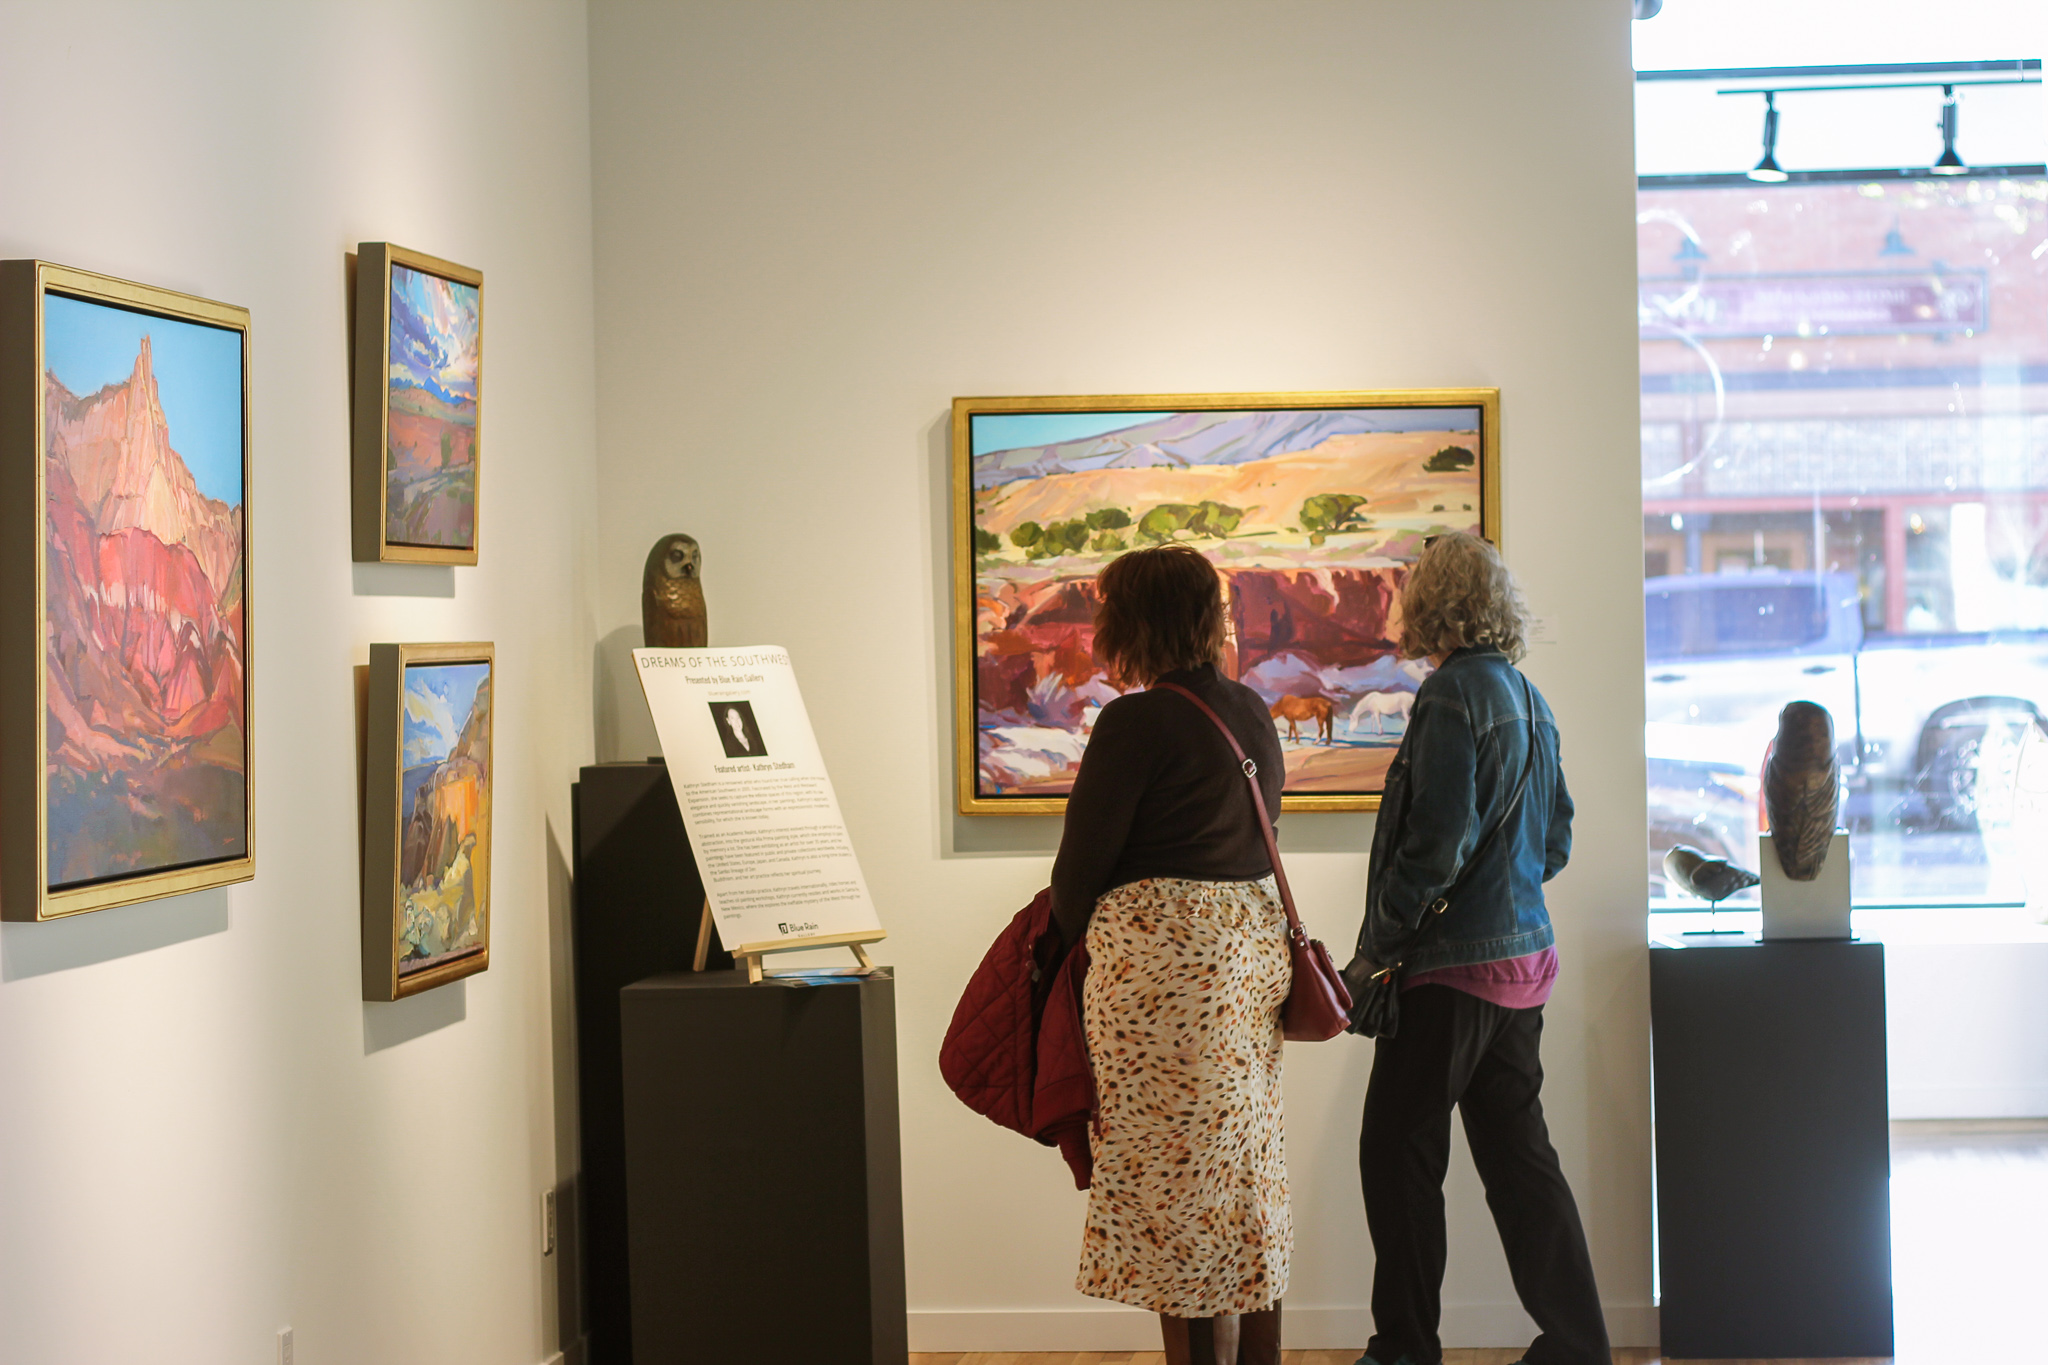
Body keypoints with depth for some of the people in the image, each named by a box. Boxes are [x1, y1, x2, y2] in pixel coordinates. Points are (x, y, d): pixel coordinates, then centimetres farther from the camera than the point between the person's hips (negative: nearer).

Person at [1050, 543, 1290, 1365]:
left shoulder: (1136, 722, -13)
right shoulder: (1251, 713, 11)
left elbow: (1082, 862, -9)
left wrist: (1071, 936, 9)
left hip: (1164, 963, -9)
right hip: (1252, 941, 9)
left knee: (1177, 1182, -3)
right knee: (1247, 1182, 14)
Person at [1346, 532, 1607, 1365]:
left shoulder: (1454, 693, -14)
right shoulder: (1528, 698, 12)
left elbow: (1436, 844, -19)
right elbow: (1555, 842, 17)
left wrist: (1373, 951, -13)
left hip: (1457, 963, -8)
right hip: (1522, 955, 8)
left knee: (1399, 1150, 2)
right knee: (1517, 1153, 11)